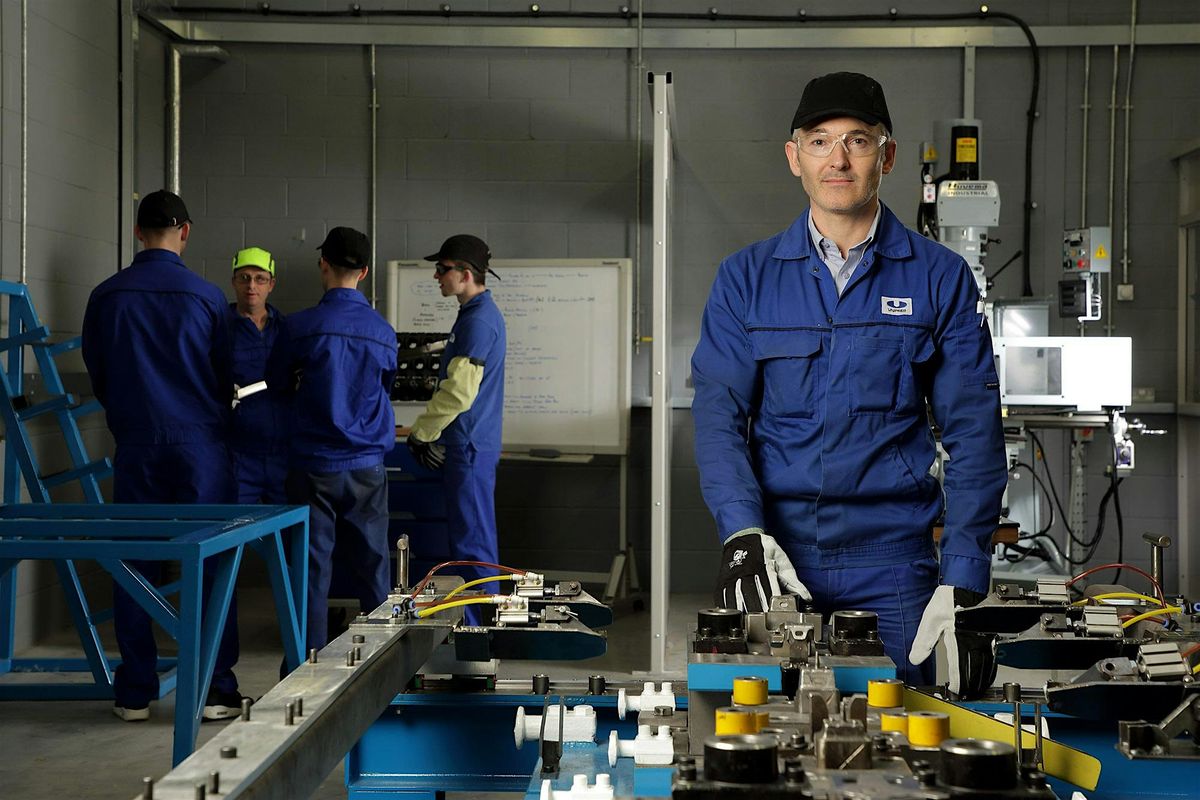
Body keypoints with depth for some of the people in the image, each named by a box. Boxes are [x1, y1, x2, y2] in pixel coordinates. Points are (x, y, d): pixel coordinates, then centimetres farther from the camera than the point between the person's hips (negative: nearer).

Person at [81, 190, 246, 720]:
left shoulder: (106, 297, 0)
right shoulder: (205, 297, -5)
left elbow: (96, 374, 10)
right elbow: (226, 378, 4)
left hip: (135, 445, 2)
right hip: (200, 444, -2)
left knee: (135, 568, 7)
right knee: (210, 566, 4)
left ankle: (134, 694, 11)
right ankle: (216, 691, 5)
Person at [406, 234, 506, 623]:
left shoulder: (479, 321, -18)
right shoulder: (478, 314, 15)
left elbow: (458, 393, -21)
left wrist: (421, 433, -10)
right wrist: (429, 433, 20)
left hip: (469, 447, -11)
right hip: (468, 444, 11)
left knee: (471, 541, -6)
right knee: (475, 537, 14)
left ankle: (476, 628, -2)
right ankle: (480, 624, 21)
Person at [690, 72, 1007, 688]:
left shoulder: (939, 278, 4)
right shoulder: (746, 278, 7)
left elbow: (973, 432, 2)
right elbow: (718, 413, -1)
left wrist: (962, 579, -6)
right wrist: (743, 531, -18)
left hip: (892, 567, -1)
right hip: (776, 565, 1)